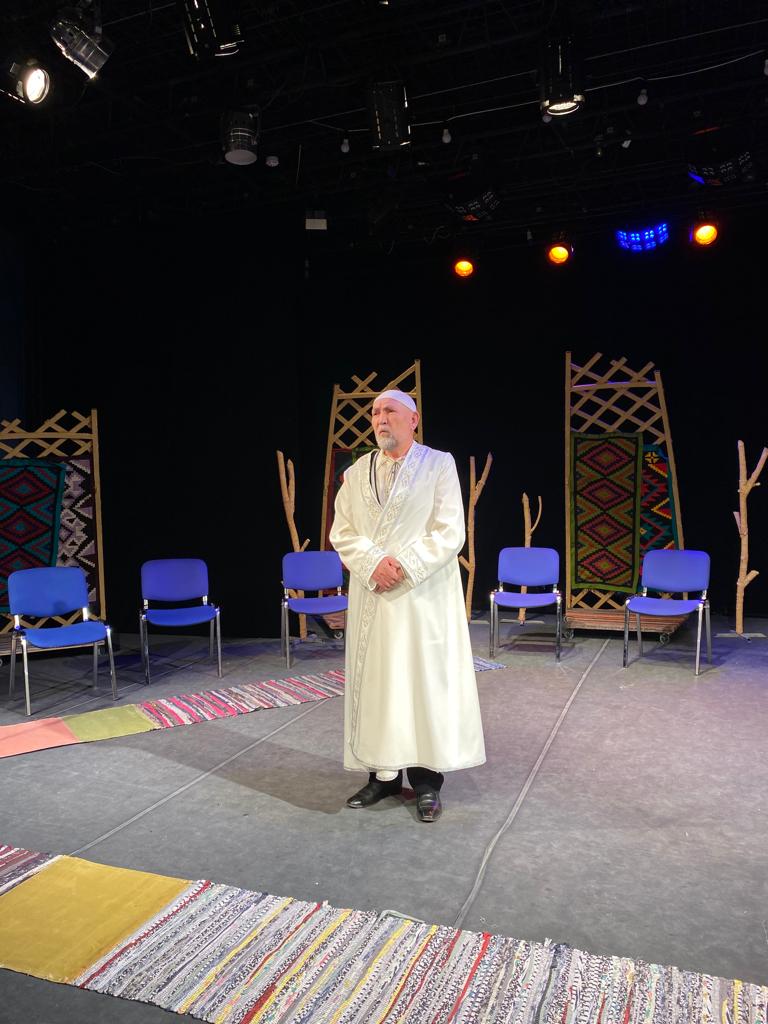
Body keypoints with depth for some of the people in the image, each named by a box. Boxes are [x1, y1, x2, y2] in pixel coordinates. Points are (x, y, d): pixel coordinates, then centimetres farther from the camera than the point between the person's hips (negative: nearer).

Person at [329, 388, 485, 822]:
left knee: (426, 682, 1)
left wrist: (403, 567, -16)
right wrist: (374, 564, -13)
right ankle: (383, 773, 20)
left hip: (423, 596, -3)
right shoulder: (356, 473, 9)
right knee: (375, 683, 7)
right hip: (372, 598, 4)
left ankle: (427, 779, 12)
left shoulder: (439, 464, -1)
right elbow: (343, 533, 5)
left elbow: (450, 533, -8)